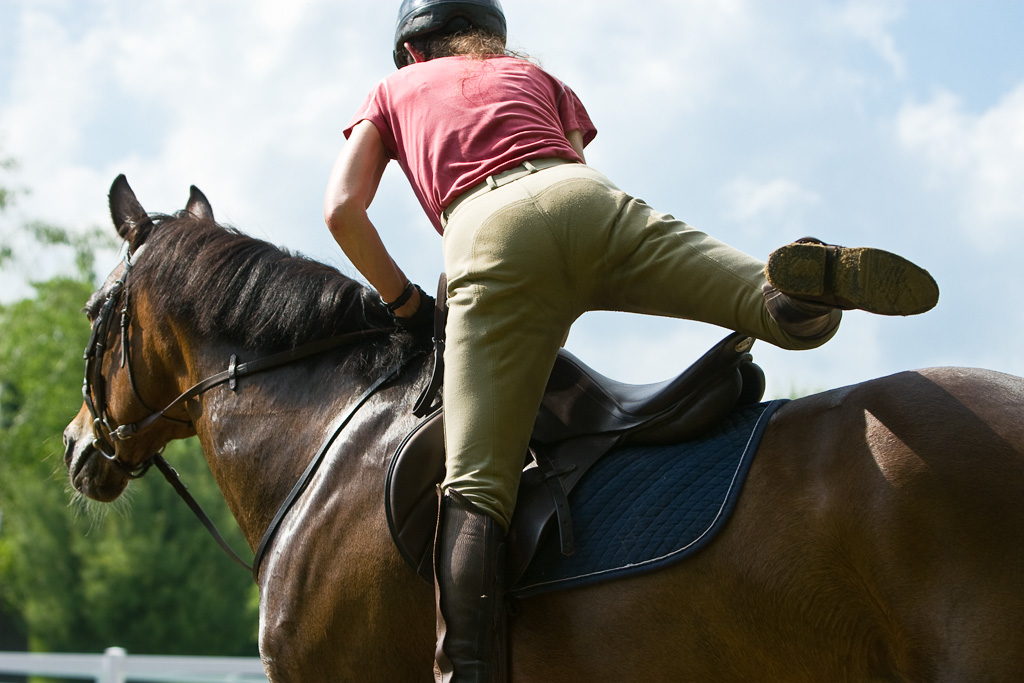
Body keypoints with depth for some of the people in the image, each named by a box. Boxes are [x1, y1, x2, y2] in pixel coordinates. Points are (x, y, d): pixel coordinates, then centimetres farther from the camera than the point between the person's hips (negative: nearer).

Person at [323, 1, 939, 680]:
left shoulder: (391, 92, 32)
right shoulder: (538, 76, 37)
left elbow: (342, 209, 18)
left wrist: (403, 300, 29)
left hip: (487, 235, -2)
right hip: (591, 200, 2)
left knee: (476, 484, -11)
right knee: (797, 317, -4)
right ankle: (810, 281, -40)